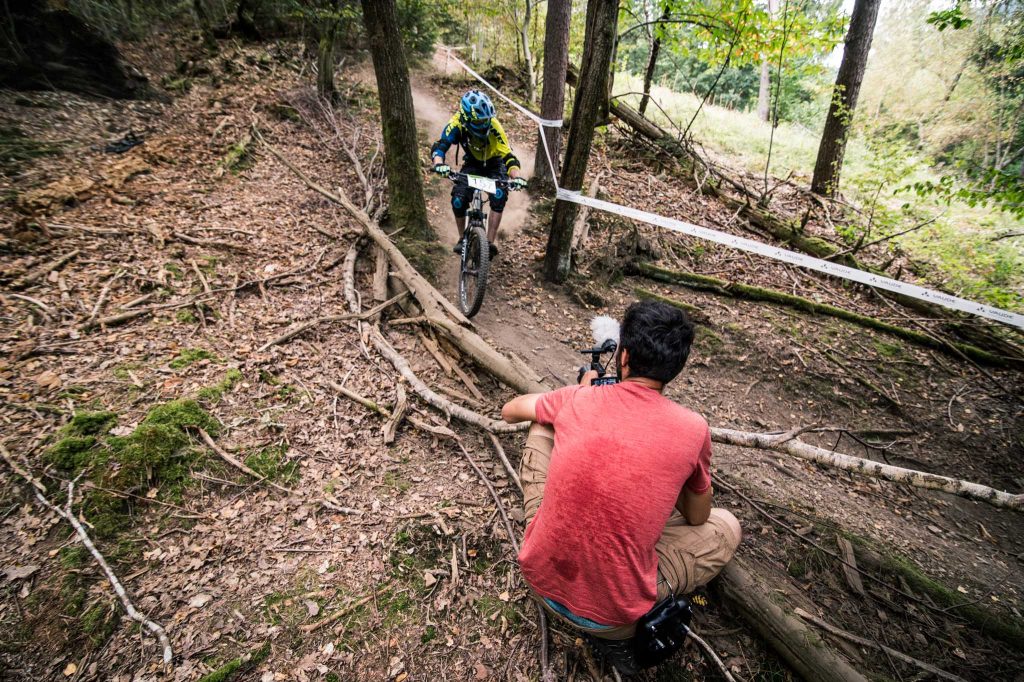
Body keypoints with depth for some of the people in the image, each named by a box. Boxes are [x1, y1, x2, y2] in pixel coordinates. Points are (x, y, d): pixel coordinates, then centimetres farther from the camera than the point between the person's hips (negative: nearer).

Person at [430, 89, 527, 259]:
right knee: (458, 200, -20)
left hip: (494, 165, -1)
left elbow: (507, 154, -34)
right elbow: (439, 146, -38)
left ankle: (490, 242, -22)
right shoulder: (457, 124, -28)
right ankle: (462, 238, 4)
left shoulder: (493, 125, -30)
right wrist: (439, 163, -60)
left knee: (499, 197, -29)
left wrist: (517, 176, -52)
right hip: (472, 164, 1)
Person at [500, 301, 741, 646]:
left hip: (540, 577, 2)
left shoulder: (577, 399, -8)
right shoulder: (693, 429, -12)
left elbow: (509, 411, 14)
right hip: (612, 616, -1)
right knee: (727, 527, 20)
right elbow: (697, 517, 7)